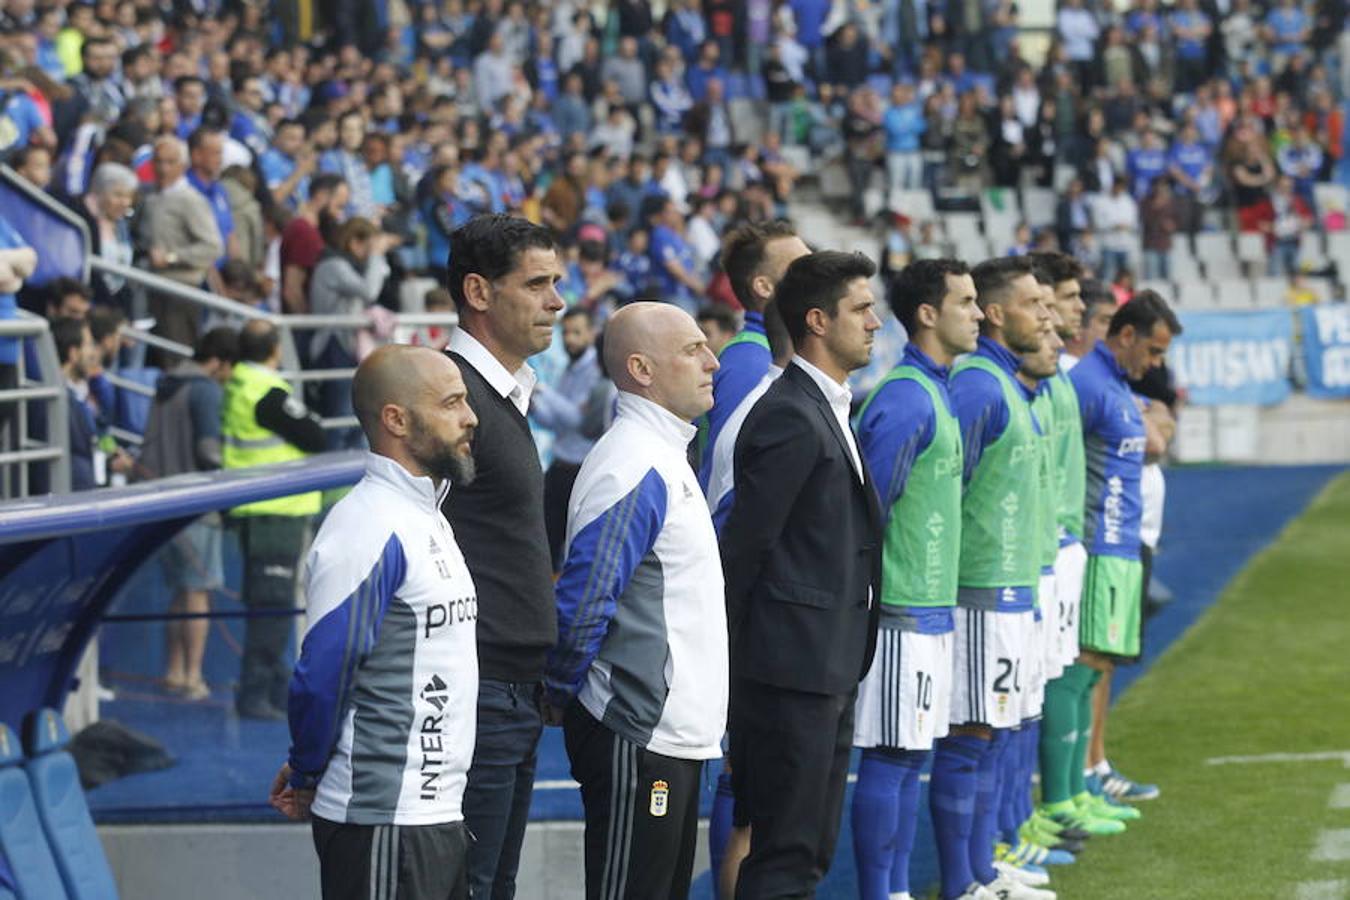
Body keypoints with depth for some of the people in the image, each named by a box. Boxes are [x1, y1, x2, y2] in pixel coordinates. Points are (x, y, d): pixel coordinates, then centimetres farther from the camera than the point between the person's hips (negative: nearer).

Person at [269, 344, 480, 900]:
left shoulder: (428, 519, 15)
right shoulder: (368, 530, -17)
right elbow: (322, 676, -18)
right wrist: (307, 778, -4)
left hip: (438, 814, 9)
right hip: (384, 826, -9)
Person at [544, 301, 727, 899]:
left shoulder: (664, 456, 15)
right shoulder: (633, 469, -18)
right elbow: (582, 602, -22)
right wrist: (561, 696, -9)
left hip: (675, 732, 10)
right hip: (637, 738, -10)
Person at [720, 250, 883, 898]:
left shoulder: (828, 409, 16)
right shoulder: (791, 418, -16)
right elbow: (744, 546, -16)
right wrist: (728, 664, -11)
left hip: (828, 672, 10)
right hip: (794, 669, -10)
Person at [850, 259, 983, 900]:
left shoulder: (935, 391, 14)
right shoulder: (906, 399, -16)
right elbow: (867, 511, -18)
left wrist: (938, 603, 18)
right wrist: (868, 605, -15)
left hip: (931, 608, 9)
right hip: (903, 610, -9)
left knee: (912, 755, 12)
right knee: (889, 758, -5)